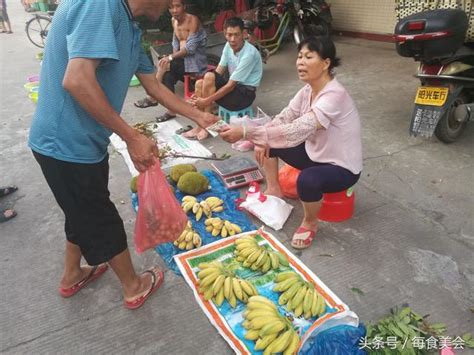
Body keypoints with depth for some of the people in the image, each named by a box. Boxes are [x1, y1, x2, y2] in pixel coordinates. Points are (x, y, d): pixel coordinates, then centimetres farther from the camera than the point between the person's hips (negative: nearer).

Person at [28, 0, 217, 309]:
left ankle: (72, 276, 48)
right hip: (67, 142, -9)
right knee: (102, 221, 8)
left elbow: (154, 86, 17)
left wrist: (199, 117, 21)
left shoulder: (130, 28, 9)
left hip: (81, 140, 9)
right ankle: (134, 287, 30)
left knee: (84, 213, 25)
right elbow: (77, 80, -32)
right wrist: (133, 138, -26)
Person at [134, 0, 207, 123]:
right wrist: (173, 57, -3)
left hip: (195, 60, -7)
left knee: (164, 64, -23)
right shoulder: (174, 20, 8)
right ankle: (171, 111, -18)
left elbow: (190, 48, -22)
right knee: (168, 76, -21)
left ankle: (153, 98, -11)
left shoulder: (193, 20, -16)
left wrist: (170, 57, -23)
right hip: (183, 58, 7)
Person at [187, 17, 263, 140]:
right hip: (233, 85, 7)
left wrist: (206, 100, -23)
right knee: (200, 83, -13)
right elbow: (218, 72, -1)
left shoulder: (249, 54, -24)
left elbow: (230, 85, -23)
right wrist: (200, 94, -14)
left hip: (245, 93, -7)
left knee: (209, 77, -25)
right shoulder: (229, 46, -1)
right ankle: (201, 125, -12)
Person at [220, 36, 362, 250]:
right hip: (315, 153, 8)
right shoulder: (308, 89, -5)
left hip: (341, 167, -8)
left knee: (307, 180, -39)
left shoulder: (334, 95, -31)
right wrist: (262, 140, -21)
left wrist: (245, 133, -46)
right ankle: (273, 191, 17)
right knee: (266, 144, 1)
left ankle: (310, 223, -7)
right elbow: (283, 118, 0)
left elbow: (296, 132, -42)